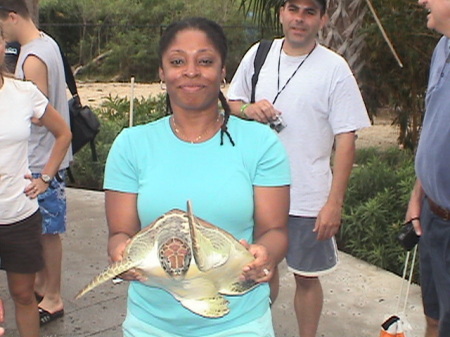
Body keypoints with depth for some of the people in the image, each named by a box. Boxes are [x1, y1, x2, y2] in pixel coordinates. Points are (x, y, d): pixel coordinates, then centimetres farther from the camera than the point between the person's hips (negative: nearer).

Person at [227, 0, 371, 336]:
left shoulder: (334, 68, -9)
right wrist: (247, 109, -11)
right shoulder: (258, 54, 2)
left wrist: (335, 202, -14)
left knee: (307, 277, 11)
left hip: (308, 199, -3)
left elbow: (346, 139, -10)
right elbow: (231, 103, 13)